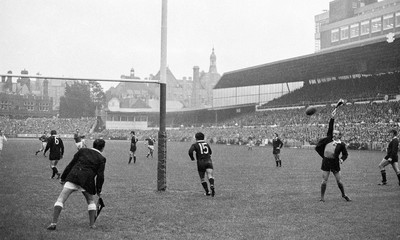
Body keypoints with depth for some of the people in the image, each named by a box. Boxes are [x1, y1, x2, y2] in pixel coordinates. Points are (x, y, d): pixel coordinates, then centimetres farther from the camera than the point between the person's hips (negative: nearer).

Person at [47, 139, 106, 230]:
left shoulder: (82, 151, 16)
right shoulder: (101, 159, 12)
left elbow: (71, 164, 12)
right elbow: (100, 176, 5)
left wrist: (63, 177, 16)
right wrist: (98, 190, 15)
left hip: (73, 177, 0)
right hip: (87, 181, 0)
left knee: (60, 200, 1)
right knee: (91, 201, 24)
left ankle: (54, 223, -11)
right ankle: (92, 224, 19)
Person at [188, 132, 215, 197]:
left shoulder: (195, 145, 5)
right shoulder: (206, 144, 18)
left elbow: (190, 151, -13)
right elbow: (210, 152, 32)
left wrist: (192, 157, 4)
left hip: (201, 163, -2)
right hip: (208, 161, 2)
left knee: (202, 178, 15)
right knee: (210, 175, -14)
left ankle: (207, 192, 14)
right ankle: (212, 186, -43)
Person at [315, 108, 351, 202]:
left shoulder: (341, 144, 1)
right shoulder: (329, 139, 5)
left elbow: (345, 154, 9)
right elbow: (330, 128, 2)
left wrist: (342, 159, -10)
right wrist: (332, 118, -5)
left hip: (335, 163, -1)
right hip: (326, 161, 1)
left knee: (339, 181, 6)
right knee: (324, 181, -1)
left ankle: (344, 195, 27)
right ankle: (322, 197, 9)